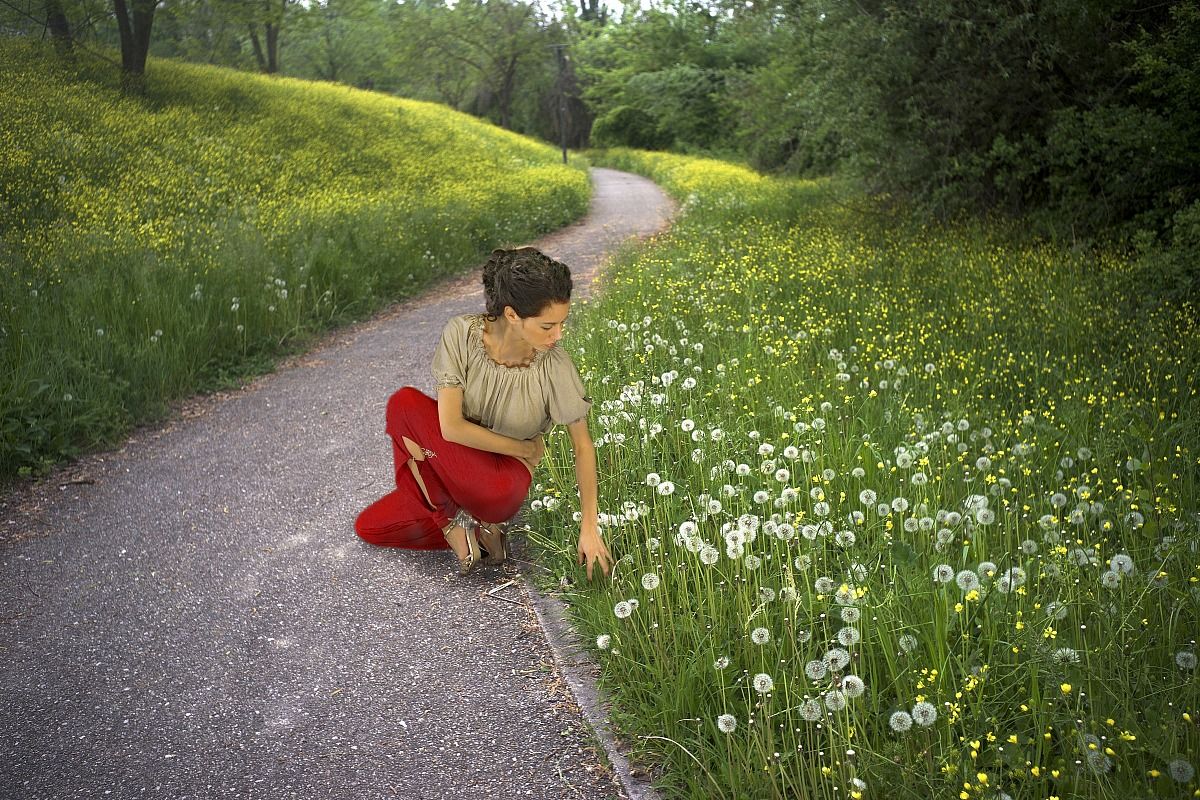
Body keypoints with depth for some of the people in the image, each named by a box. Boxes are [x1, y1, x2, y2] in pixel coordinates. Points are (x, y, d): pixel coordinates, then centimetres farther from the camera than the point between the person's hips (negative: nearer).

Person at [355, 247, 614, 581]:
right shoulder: (461, 334, -18)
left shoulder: (554, 365, -20)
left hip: (505, 476, -3)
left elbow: (583, 445, -9)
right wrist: (524, 448, -15)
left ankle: (459, 523, -8)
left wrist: (589, 527, -11)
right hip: (455, 468, 3)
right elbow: (451, 427, -19)